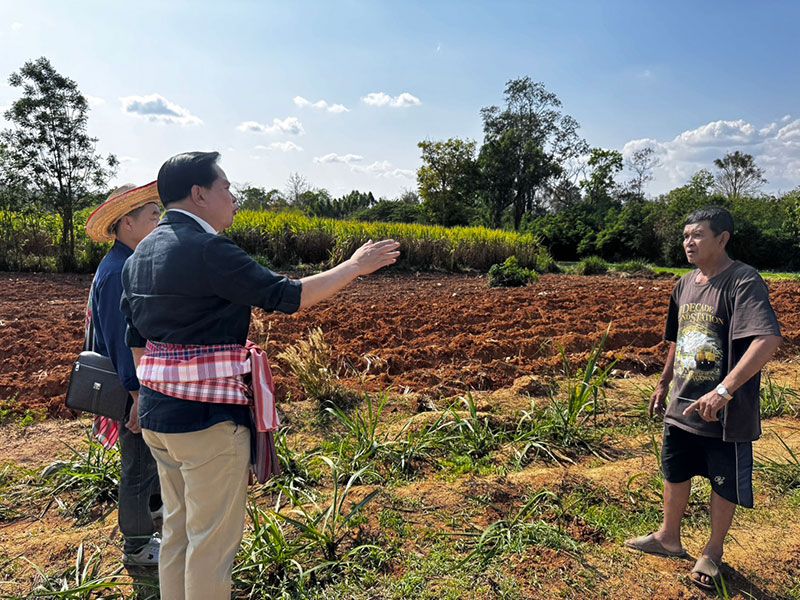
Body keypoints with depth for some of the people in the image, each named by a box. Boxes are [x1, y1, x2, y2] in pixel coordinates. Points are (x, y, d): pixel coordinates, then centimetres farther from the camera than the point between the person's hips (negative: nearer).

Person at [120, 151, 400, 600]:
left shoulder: (141, 254, 10)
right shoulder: (207, 250, -19)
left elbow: (137, 340, 15)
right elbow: (287, 296, -19)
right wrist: (354, 266, -8)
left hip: (158, 412, 9)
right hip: (209, 416, -9)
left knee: (178, 529, 21)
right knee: (214, 538, 7)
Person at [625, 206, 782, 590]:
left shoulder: (744, 282, -19)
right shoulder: (685, 284, 5)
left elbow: (768, 340, -32)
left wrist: (723, 391, -36)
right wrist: (664, 384, 21)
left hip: (726, 412, -6)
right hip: (682, 405, 7)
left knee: (724, 483, 13)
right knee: (675, 472, 19)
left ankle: (713, 552, 35)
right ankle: (668, 538, 40)